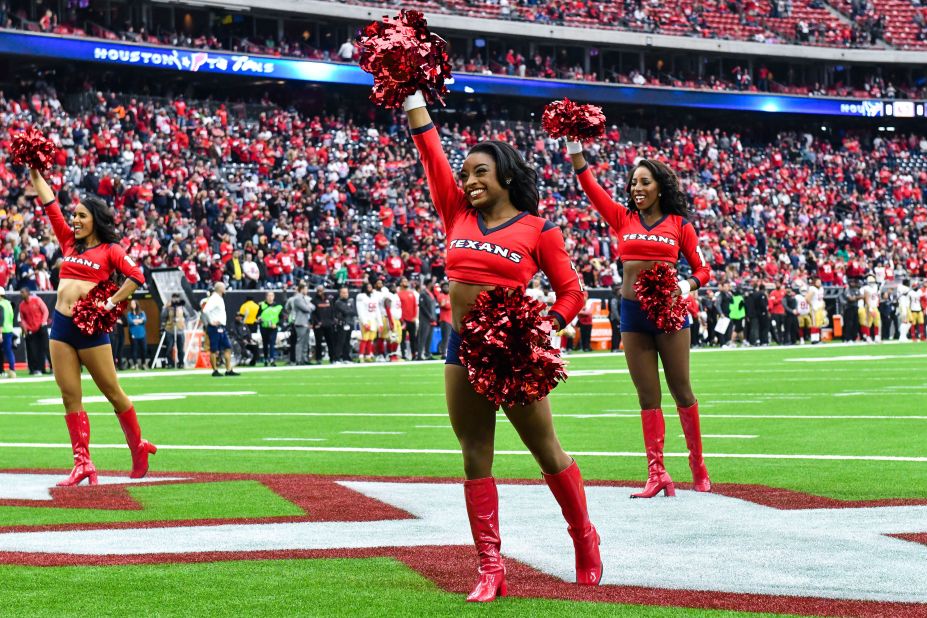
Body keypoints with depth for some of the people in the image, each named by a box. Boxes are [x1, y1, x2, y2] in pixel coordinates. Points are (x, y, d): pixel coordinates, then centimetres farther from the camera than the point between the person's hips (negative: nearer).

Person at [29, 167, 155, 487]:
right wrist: (35, 172, 13)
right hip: (61, 325, 6)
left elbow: (136, 276, -10)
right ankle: (82, 463, 3)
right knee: (70, 396, 1)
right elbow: (50, 205, 15)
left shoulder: (109, 250, 0)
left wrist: (111, 302, -14)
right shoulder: (69, 242, 15)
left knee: (112, 392, 4)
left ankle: (138, 448, 21)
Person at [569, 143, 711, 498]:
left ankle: (698, 465, 18)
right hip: (632, 311, 2)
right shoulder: (623, 219, 8)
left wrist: (688, 285, -15)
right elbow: (589, 185, -1)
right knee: (647, 396, 3)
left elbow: (702, 269, 6)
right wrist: (574, 145, -10)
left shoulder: (679, 225, 3)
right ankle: (656, 474, 2)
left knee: (681, 390, 3)